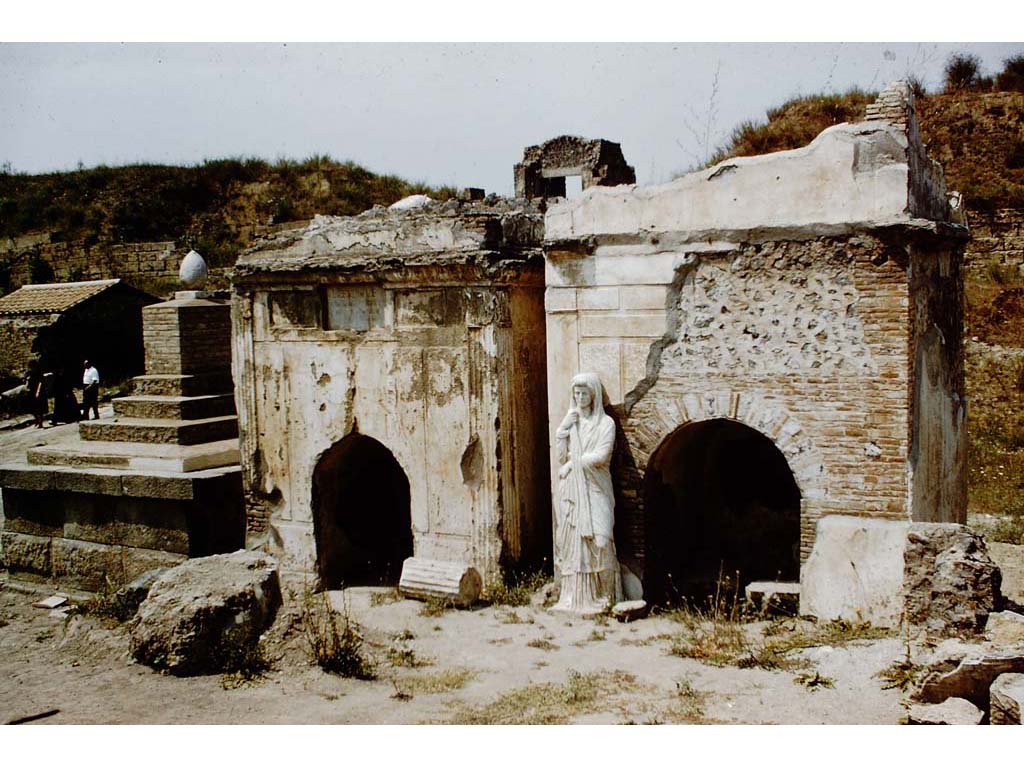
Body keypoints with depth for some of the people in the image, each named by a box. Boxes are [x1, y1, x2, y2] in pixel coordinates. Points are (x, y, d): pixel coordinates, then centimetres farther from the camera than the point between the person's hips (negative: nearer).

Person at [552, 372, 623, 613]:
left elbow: (601, 456, -12)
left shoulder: (605, 422, 1)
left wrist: (572, 463, -6)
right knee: (572, 541, 0)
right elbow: (560, 457, 6)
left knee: (596, 539, -10)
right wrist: (563, 430, -5)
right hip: (572, 490, 4)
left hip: (595, 489, -4)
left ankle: (600, 597, -3)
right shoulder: (570, 421, 14)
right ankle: (573, 597, 3)